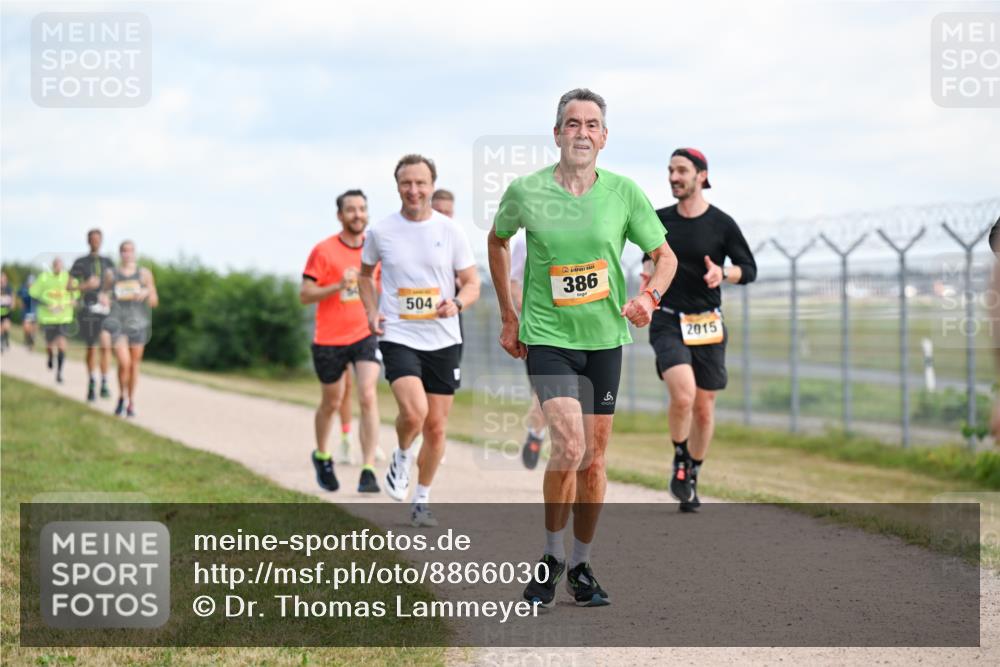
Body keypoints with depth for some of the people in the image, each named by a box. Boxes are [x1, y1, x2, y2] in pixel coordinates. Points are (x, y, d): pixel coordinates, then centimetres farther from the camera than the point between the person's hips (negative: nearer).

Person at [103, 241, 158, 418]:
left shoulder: (144, 273, 5)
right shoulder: (111, 273, 4)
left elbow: (154, 302, 6)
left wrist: (146, 293, -15)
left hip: (138, 322, 1)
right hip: (117, 323, -1)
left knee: (134, 364, 8)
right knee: (124, 363, -14)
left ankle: (131, 403, 22)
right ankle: (122, 397, 11)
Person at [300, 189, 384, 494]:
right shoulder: (324, 251, -9)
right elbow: (305, 295, -11)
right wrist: (339, 286, -25)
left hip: (365, 335, 2)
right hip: (329, 339, -2)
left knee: (368, 397, -16)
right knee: (331, 403, 13)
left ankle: (368, 470, -16)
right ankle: (322, 457, 40)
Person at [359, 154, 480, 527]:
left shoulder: (450, 231, 0)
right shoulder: (380, 232, 0)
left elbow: (472, 284, 5)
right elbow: (365, 273, 18)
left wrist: (457, 304, -17)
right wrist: (371, 312, 2)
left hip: (442, 340, 2)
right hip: (398, 336, -2)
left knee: (436, 427, 6)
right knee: (414, 413, -24)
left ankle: (422, 501, 24)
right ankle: (401, 457, 9)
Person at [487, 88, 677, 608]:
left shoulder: (624, 192, -3)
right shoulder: (525, 192, -6)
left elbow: (665, 256, 7)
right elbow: (497, 241, 14)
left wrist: (648, 298, -13)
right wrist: (508, 316, 14)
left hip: (605, 337, 3)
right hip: (547, 336, -3)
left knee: (594, 459, 7)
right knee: (568, 448, -18)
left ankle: (581, 566, 23)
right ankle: (551, 557, 3)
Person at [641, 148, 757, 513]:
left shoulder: (722, 224, -3)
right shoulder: (660, 220, 4)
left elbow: (749, 269, 3)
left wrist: (723, 273, -17)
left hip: (707, 326, 0)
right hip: (668, 322, 0)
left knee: (703, 408, 6)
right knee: (683, 394, -23)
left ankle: (692, 476, 27)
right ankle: (679, 460, 1)